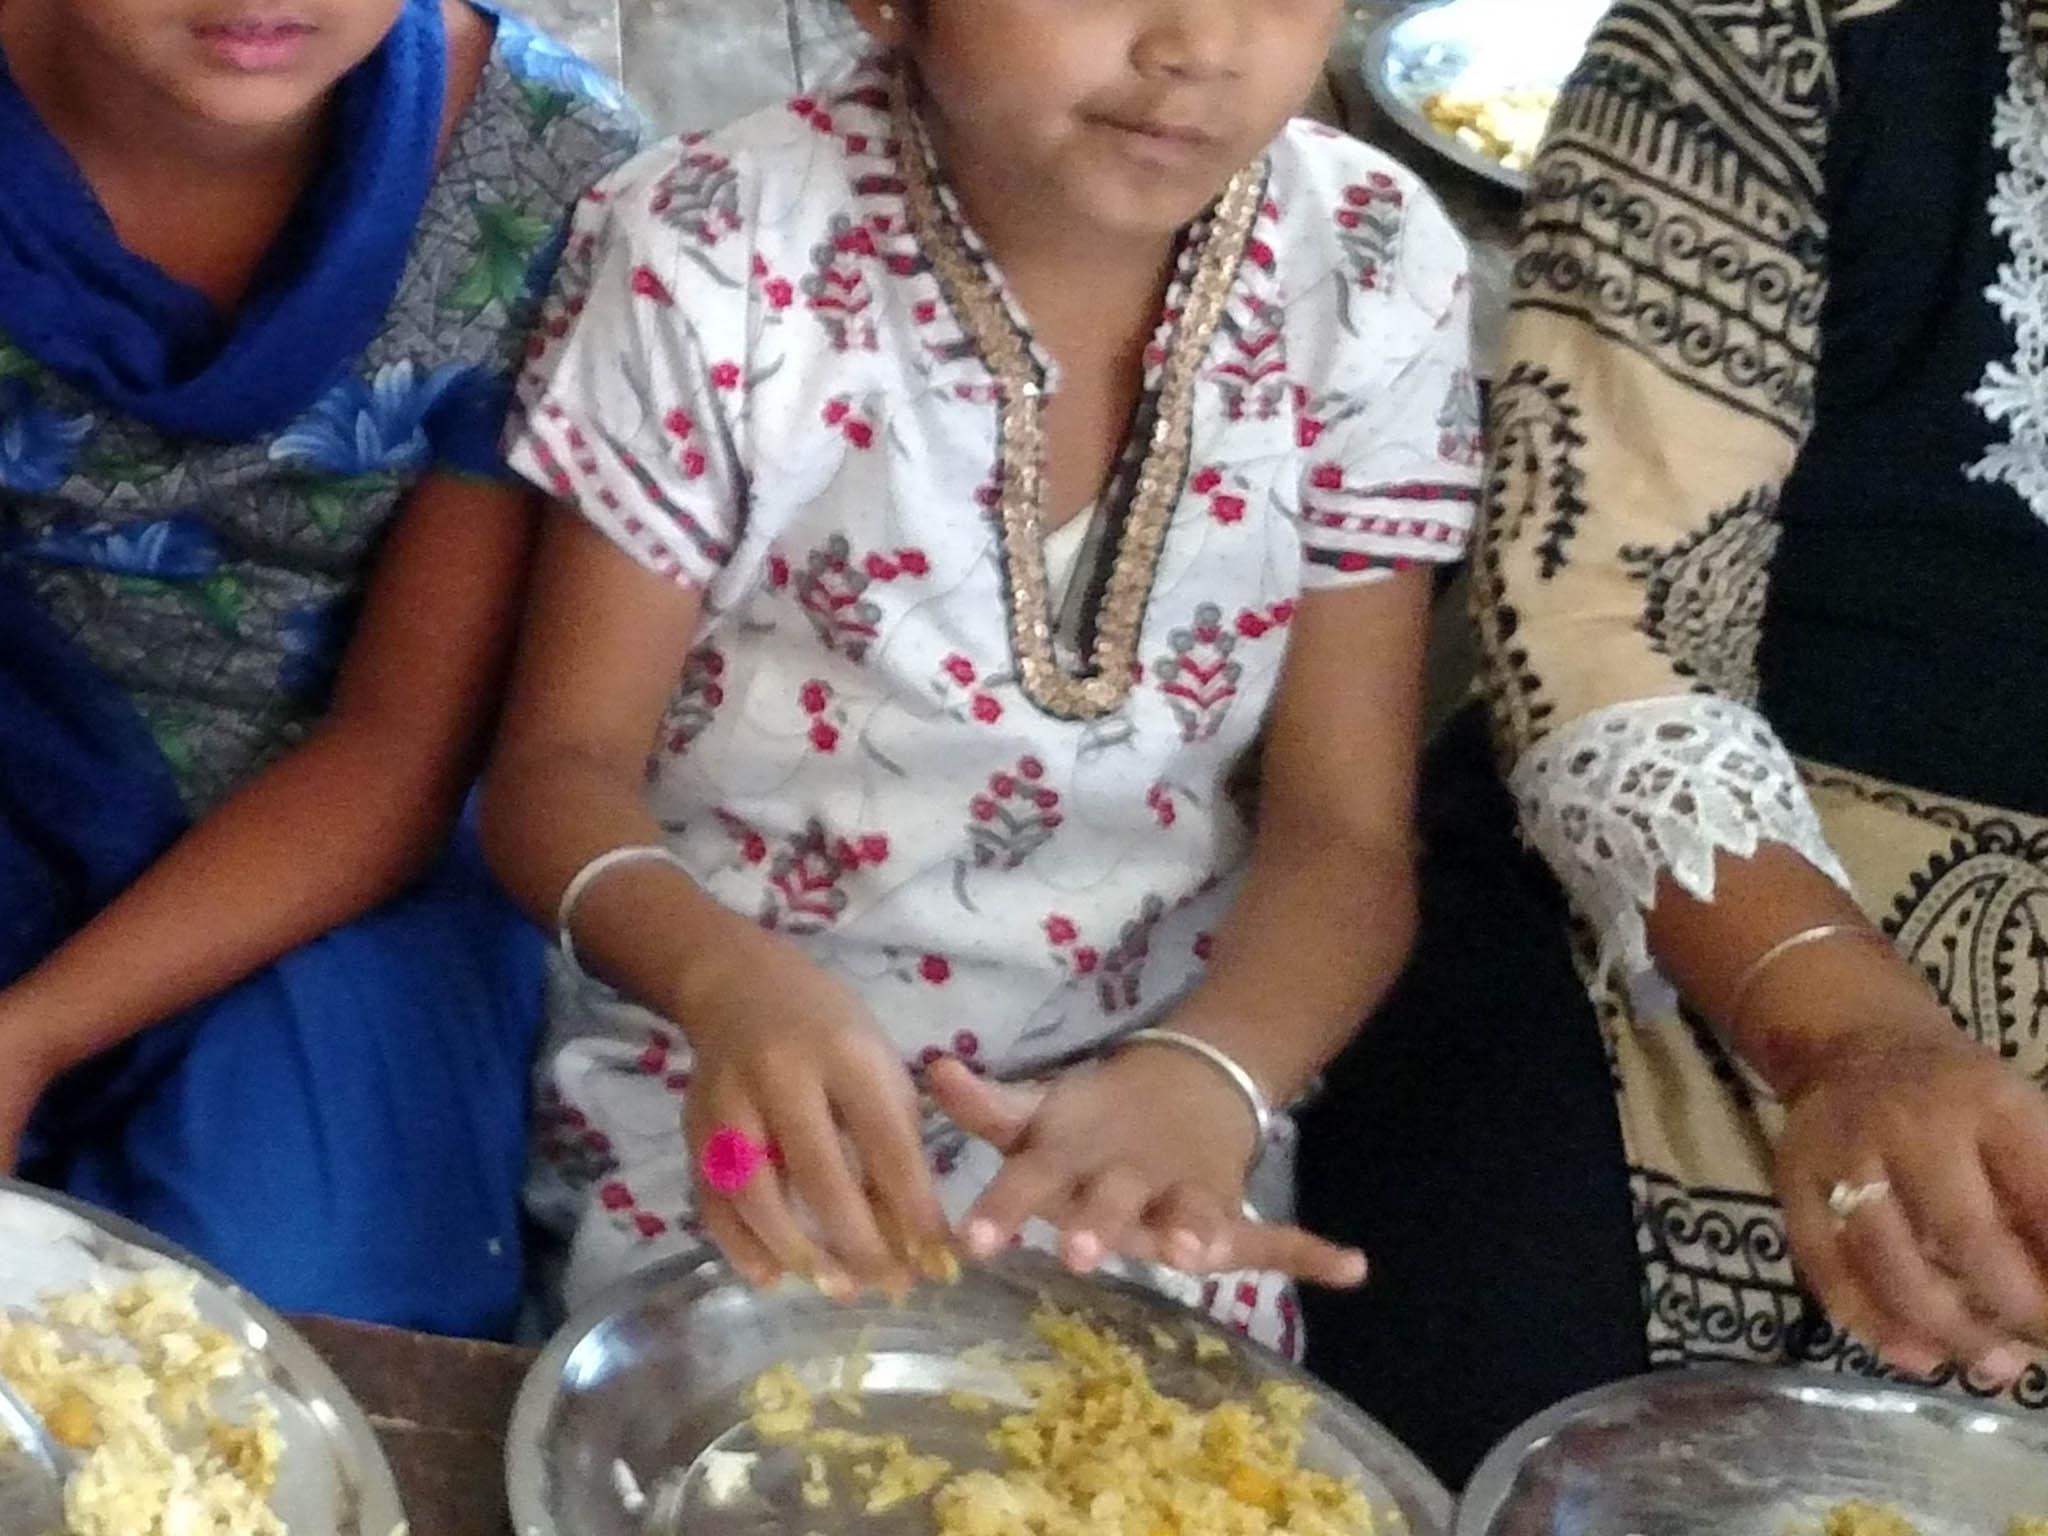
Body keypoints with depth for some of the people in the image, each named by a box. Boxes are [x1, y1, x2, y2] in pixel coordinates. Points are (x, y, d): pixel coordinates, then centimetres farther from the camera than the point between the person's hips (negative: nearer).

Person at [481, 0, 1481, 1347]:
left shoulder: (1373, 277, -9)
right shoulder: (718, 259, -16)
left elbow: (1342, 831, -8)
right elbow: (563, 764, -11)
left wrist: (1200, 1081, -30)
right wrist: (728, 977, -34)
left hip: (1140, 1089, 2)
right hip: (724, 1080, -2)